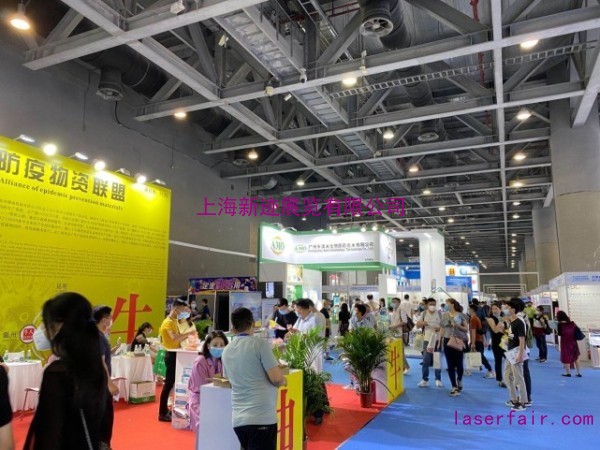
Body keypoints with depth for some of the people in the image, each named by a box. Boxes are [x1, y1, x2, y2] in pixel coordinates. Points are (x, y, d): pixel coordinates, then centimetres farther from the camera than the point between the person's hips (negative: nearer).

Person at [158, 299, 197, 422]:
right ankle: (162, 413, 3)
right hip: (171, 355, -10)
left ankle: (166, 410, 24)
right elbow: (174, 338, -31)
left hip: (175, 354, 10)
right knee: (169, 384, -5)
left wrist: (187, 335, -1)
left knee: (173, 383, 14)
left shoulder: (174, 321, 14)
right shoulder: (168, 322, -16)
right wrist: (188, 332, -23)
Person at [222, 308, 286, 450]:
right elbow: (276, 378, -15)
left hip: (238, 418, 7)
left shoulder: (226, 351, 10)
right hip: (262, 417, -7)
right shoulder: (260, 343, -10)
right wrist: (283, 380, 7)